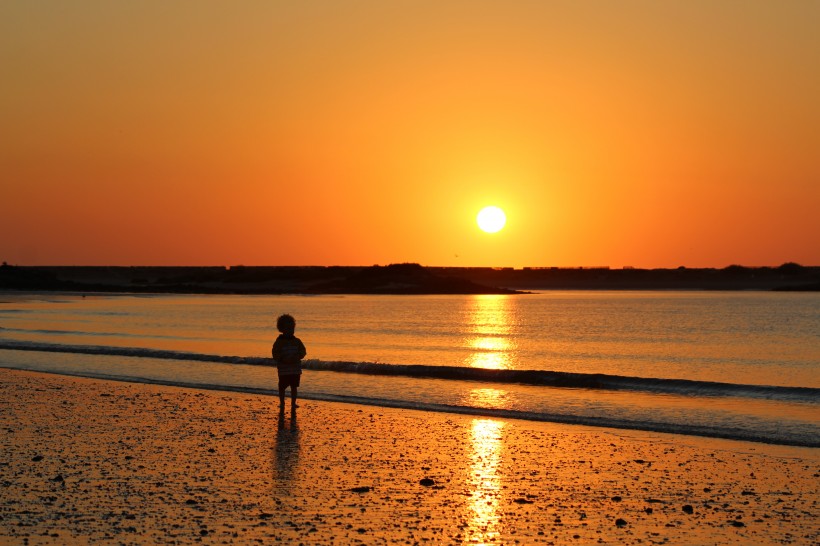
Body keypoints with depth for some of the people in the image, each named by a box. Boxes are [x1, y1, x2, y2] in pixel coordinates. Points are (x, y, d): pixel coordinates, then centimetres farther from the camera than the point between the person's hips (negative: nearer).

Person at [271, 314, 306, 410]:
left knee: (294, 387, 9)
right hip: (284, 370, -3)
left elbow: (303, 352, 4)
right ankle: (282, 403, 17)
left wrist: (296, 357, -15)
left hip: (295, 369, 3)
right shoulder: (279, 341, -4)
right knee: (282, 387, 3)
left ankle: (293, 404, 18)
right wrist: (283, 359, -23)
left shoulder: (297, 341, 7)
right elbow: (275, 354, -8)